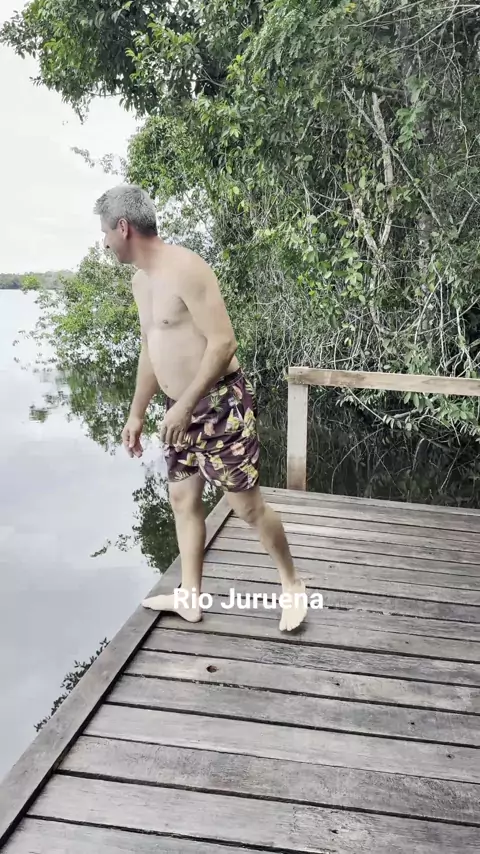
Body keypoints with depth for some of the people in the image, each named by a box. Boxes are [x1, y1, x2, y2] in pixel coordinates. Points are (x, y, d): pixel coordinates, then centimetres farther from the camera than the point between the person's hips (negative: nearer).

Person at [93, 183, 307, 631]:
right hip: (182, 409, 9)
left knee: (246, 505, -1)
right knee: (182, 500, 13)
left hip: (220, 404, -9)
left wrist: (185, 405, -21)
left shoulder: (185, 269, -18)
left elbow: (224, 343, -22)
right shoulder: (140, 280, 11)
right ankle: (189, 597, 27)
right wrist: (136, 414, 20)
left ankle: (292, 584, 21)